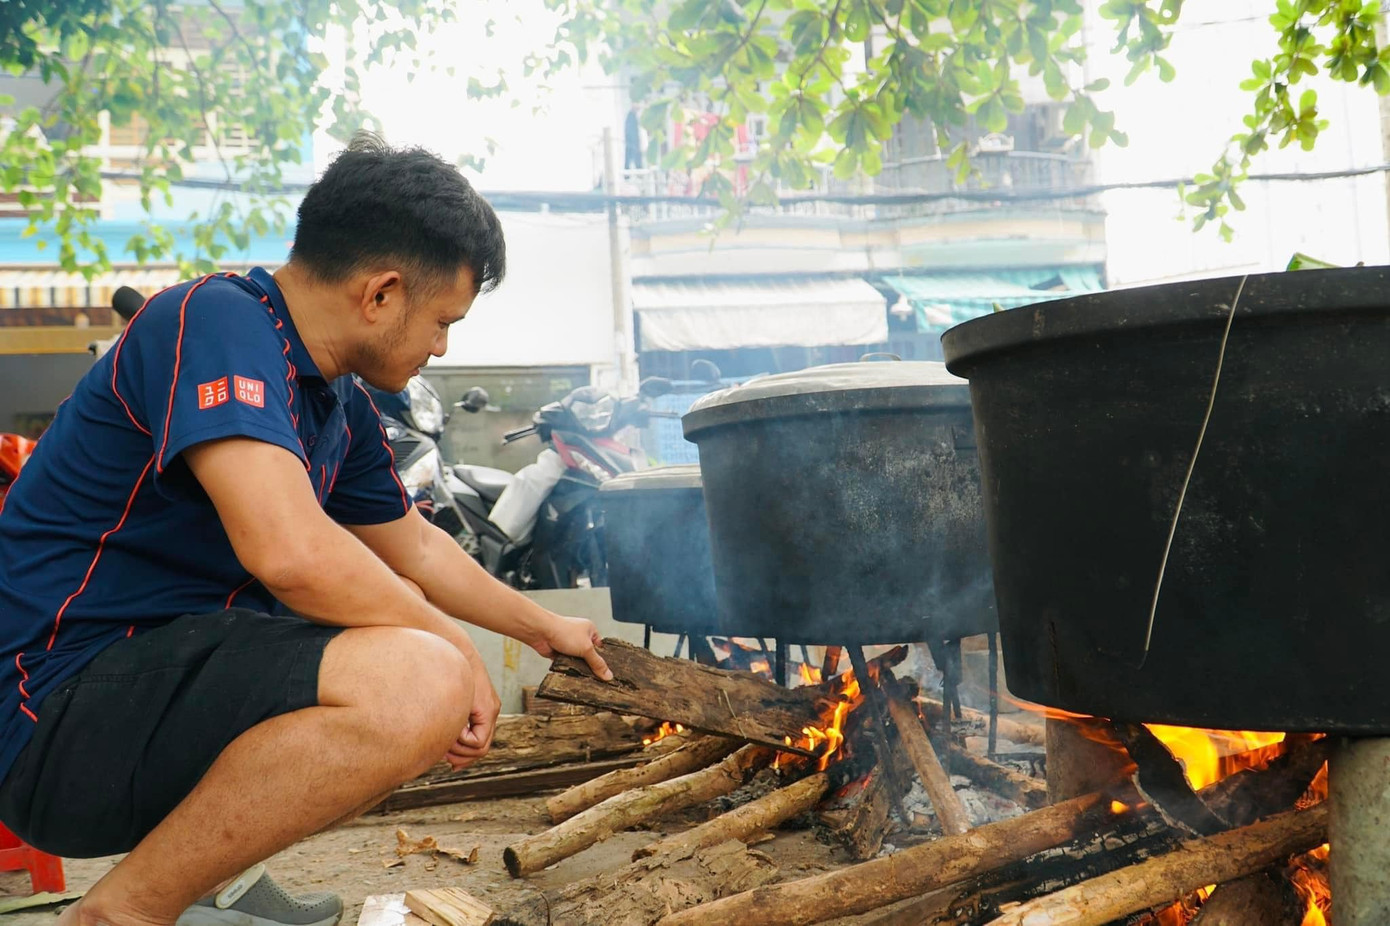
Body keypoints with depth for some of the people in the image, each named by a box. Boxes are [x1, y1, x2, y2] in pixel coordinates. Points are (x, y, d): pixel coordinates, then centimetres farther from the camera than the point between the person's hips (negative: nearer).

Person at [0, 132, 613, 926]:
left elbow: (416, 549, 25)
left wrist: (544, 629, 33)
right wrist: (455, 649, -17)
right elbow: (292, 551, -31)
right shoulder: (216, 322, -18)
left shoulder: (342, 406, 10)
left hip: (177, 672, 10)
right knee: (419, 682, -29)